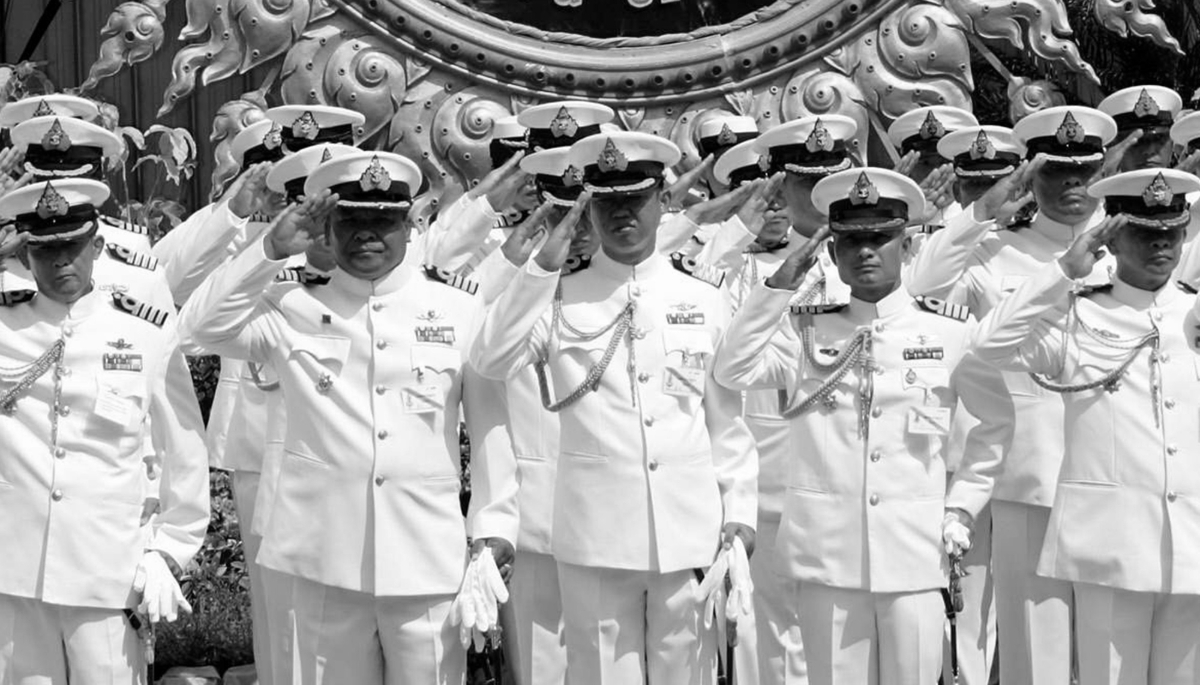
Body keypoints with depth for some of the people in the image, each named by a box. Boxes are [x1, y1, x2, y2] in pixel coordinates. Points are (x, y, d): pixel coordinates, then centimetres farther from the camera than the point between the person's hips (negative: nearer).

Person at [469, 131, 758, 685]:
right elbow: (490, 361, -11)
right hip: (595, 536, -1)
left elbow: (727, 418, 10)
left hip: (690, 533, 1)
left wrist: (738, 515, 5)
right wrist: (543, 265, -13)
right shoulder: (560, 297, 4)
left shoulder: (704, 299, 8)